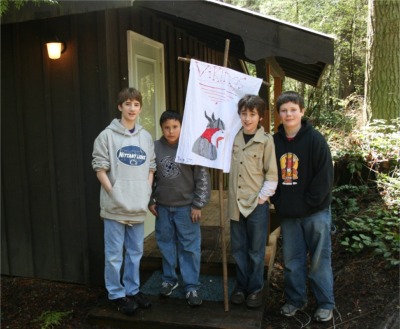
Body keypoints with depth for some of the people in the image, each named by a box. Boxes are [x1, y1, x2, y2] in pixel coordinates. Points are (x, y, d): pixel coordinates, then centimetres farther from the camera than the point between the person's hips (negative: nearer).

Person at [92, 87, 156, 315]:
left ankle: (133, 290, 31)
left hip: (138, 206, 4)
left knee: (136, 252, 15)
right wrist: (114, 194, -12)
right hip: (115, 206, -4)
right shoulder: (108, 135, -6)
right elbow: (100, 168, -7)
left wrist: (147, 193, 1)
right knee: (114, 254, 5)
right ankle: (117, 294, 21)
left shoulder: (146, 137, 8)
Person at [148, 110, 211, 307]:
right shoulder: (155, 147, -1)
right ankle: (169, 279, 33)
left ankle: (191, 287, 16)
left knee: (190, 247, 4)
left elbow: (202, 178, -8)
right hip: (162, 207, 3)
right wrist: (150, 201, 7)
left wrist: (198, 205, -9)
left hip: (186, 206, -3)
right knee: (166, 244, 15)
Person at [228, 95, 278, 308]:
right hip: (236, 203, 4)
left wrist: (262, 197, -11)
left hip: (257, 204, -3)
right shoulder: (233, 137, 4)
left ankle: (255, 288, 26)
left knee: (256, 250, 10)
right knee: (238, 248, 14)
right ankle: (241, 285, 31)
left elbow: (272, 175, -6)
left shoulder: (266, 140, -7)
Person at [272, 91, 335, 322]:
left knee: (319, 259, 7)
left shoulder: (315, 139, -9)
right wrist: (278, 201, 0)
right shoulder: (275, 141, 3)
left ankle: (326, 304, 24)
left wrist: (307, 203, -13)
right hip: (288, 213, 4)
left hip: (316, 212, -4)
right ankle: (296, 299, 30)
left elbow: (325, 176, -12)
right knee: (292, 259, 13)